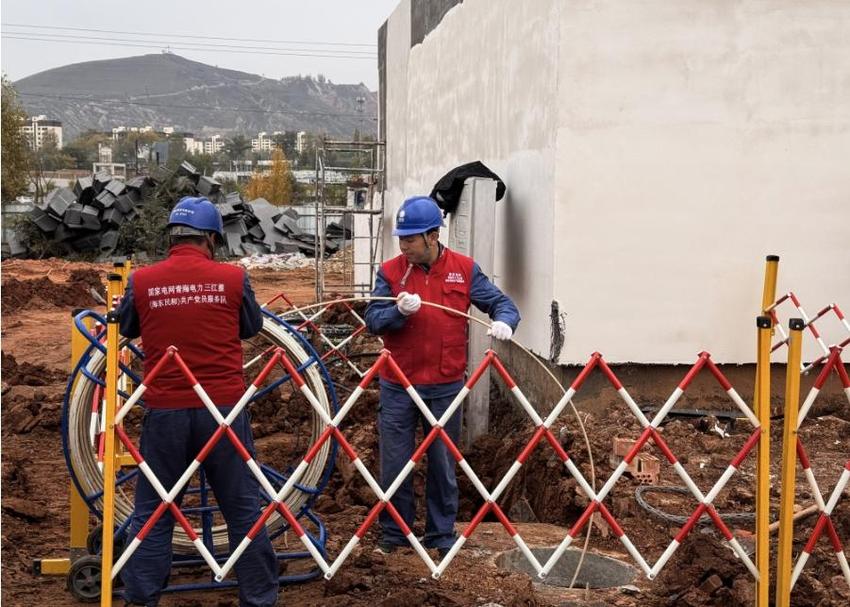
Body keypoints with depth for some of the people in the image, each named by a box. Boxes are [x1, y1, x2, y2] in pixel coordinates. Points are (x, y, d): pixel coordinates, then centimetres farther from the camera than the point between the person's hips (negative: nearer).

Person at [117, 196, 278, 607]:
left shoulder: (142, 281, -4)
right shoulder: (233, 278, -5)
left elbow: (128, 329, 14)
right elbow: (251, 328, 10)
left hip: (164, 410, 1)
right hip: (224, 406, 0)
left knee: (152, 511, 12)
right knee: (243, 508, 10)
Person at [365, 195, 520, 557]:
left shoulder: (464, 270, -1)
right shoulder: (390, 271, -3)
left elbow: (501, 302, 1)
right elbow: (372, 320, -7)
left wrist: (503, 321, -21)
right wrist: (399, 311, -27)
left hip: (445, 387, 0)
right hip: (397, 387, 0)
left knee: (443, 465, 11)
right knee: (394, 464, 7)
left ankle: (442, 534, 25)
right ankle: (393, 534, 23)